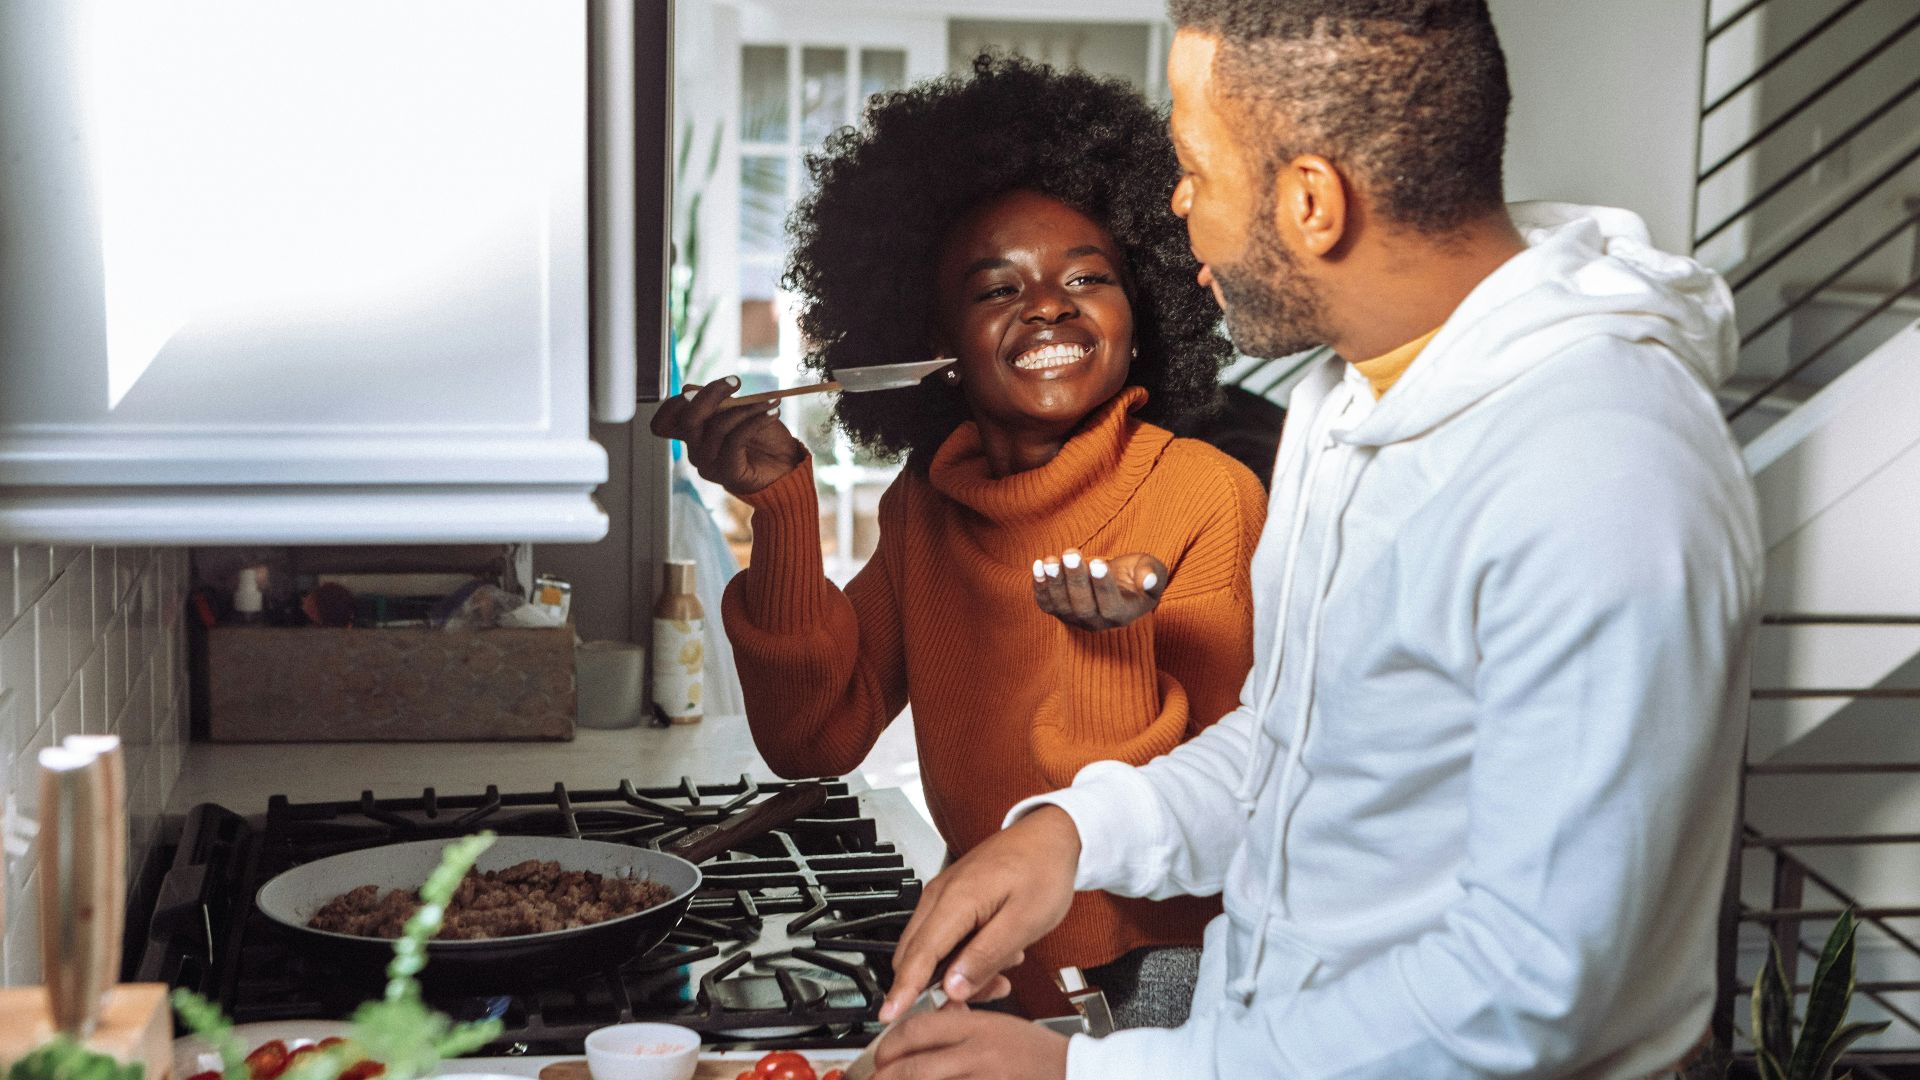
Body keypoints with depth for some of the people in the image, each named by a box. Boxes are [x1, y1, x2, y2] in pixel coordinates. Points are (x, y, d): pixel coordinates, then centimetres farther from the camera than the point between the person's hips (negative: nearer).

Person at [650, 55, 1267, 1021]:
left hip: (1162, 968, -3)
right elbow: (814, 740, -2)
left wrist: (1131, 641, -31)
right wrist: (781, 502, -10)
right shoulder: (925, 506, 3)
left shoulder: (1208, 495, -13)